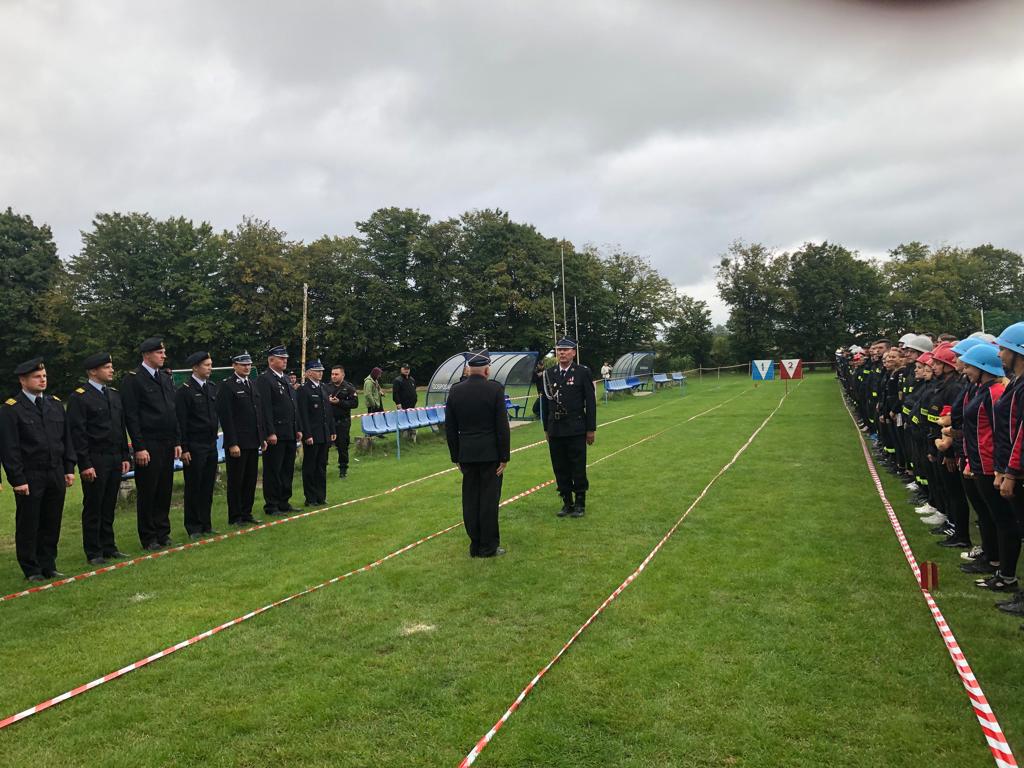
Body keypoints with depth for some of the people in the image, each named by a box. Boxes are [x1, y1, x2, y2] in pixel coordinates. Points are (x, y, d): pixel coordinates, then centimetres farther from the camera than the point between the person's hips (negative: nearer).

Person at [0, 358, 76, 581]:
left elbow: (66, 438, 14)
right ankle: (31, 570, 17)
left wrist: (69, 468, 8)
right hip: (29, 477, -5)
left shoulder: (55, 404, 10)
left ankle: (48, 566, 23)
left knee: (52, 523, 11)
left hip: (56, 475, 5)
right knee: (28, 526, 5)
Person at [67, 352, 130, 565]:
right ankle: (94, 553, 12)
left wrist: (125, 457, 12)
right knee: (93, 507, 3)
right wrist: (85, 464, -15)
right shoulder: (79, 397, -8)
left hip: (115, 459, 6)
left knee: (109, 507, 13)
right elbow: (77, 433, -11)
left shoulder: (115, 395, 13)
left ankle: (109, 547, 22)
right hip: (95, 461, -6)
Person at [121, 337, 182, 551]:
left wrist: (177, 441, 11)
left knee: (165, 491, 11)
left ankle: (163, 533, 22)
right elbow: (131, 416, -11)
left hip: (167, 445, 6)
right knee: (147, 493, 3)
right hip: (148, 446, -6)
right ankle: (149, 538, 13)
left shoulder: (166, 379, 14)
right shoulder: (132, 380, -7)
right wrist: (139, 447, -15)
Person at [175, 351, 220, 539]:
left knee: (208, 487, 11)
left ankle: (206, 524, 21)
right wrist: (184, 449, -14)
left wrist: (215, 440, 13)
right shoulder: (184, 391, -9)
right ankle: (193, 528, 12)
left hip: (211, 445, 6)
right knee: (193, 488, 2)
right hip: (194, 446, -6)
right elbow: (181, 422, -11)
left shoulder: (212, 388, 10)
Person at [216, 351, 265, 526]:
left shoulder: (252, 385, 15)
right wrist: (232, 443, -18)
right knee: (236, 481, 2)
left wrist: (262, 437, 14)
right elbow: (225, 416, -14)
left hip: (253, 442, 7)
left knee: (251, 479, 12)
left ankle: (246, 514, 21)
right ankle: (235, 517, 12)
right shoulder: (227, 386, -9)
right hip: (237, 443, -7)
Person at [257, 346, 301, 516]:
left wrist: (298, 429, 16)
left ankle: (284, 503, 22)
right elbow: (265, 409, -16)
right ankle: (271, 506, 8)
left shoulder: (286, 379, 18)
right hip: (275, 434, -8)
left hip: (290, 434, 8)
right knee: (273, 471, 0)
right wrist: (270, 433, -20)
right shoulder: (264, 379, -10)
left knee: (288, 470, 13)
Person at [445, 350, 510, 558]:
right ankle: (489, 547, 7)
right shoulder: (495, 389, -9)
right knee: (489, 500, 2)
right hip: (490, 454, -3)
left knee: (470, 500, 9)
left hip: (466, 455, 4)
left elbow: (450, 428, 6)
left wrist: (456, 457, 14)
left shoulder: (455, 391, 2)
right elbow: (502, 426, -10)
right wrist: (504, 457, -4)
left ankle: (475, 546, 16)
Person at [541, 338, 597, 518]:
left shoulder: (583, 372, -3)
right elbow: (545, 402, 11)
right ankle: (567, 503, 21)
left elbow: (590, 402, -3)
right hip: (555, 431, 3)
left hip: (576, 430, -3)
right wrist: (546, 428, 9)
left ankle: (580, 503, 15)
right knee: (560, 469, 9)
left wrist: (591, 429, -5)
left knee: (578, 469, 2)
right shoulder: (549, 373, 7)